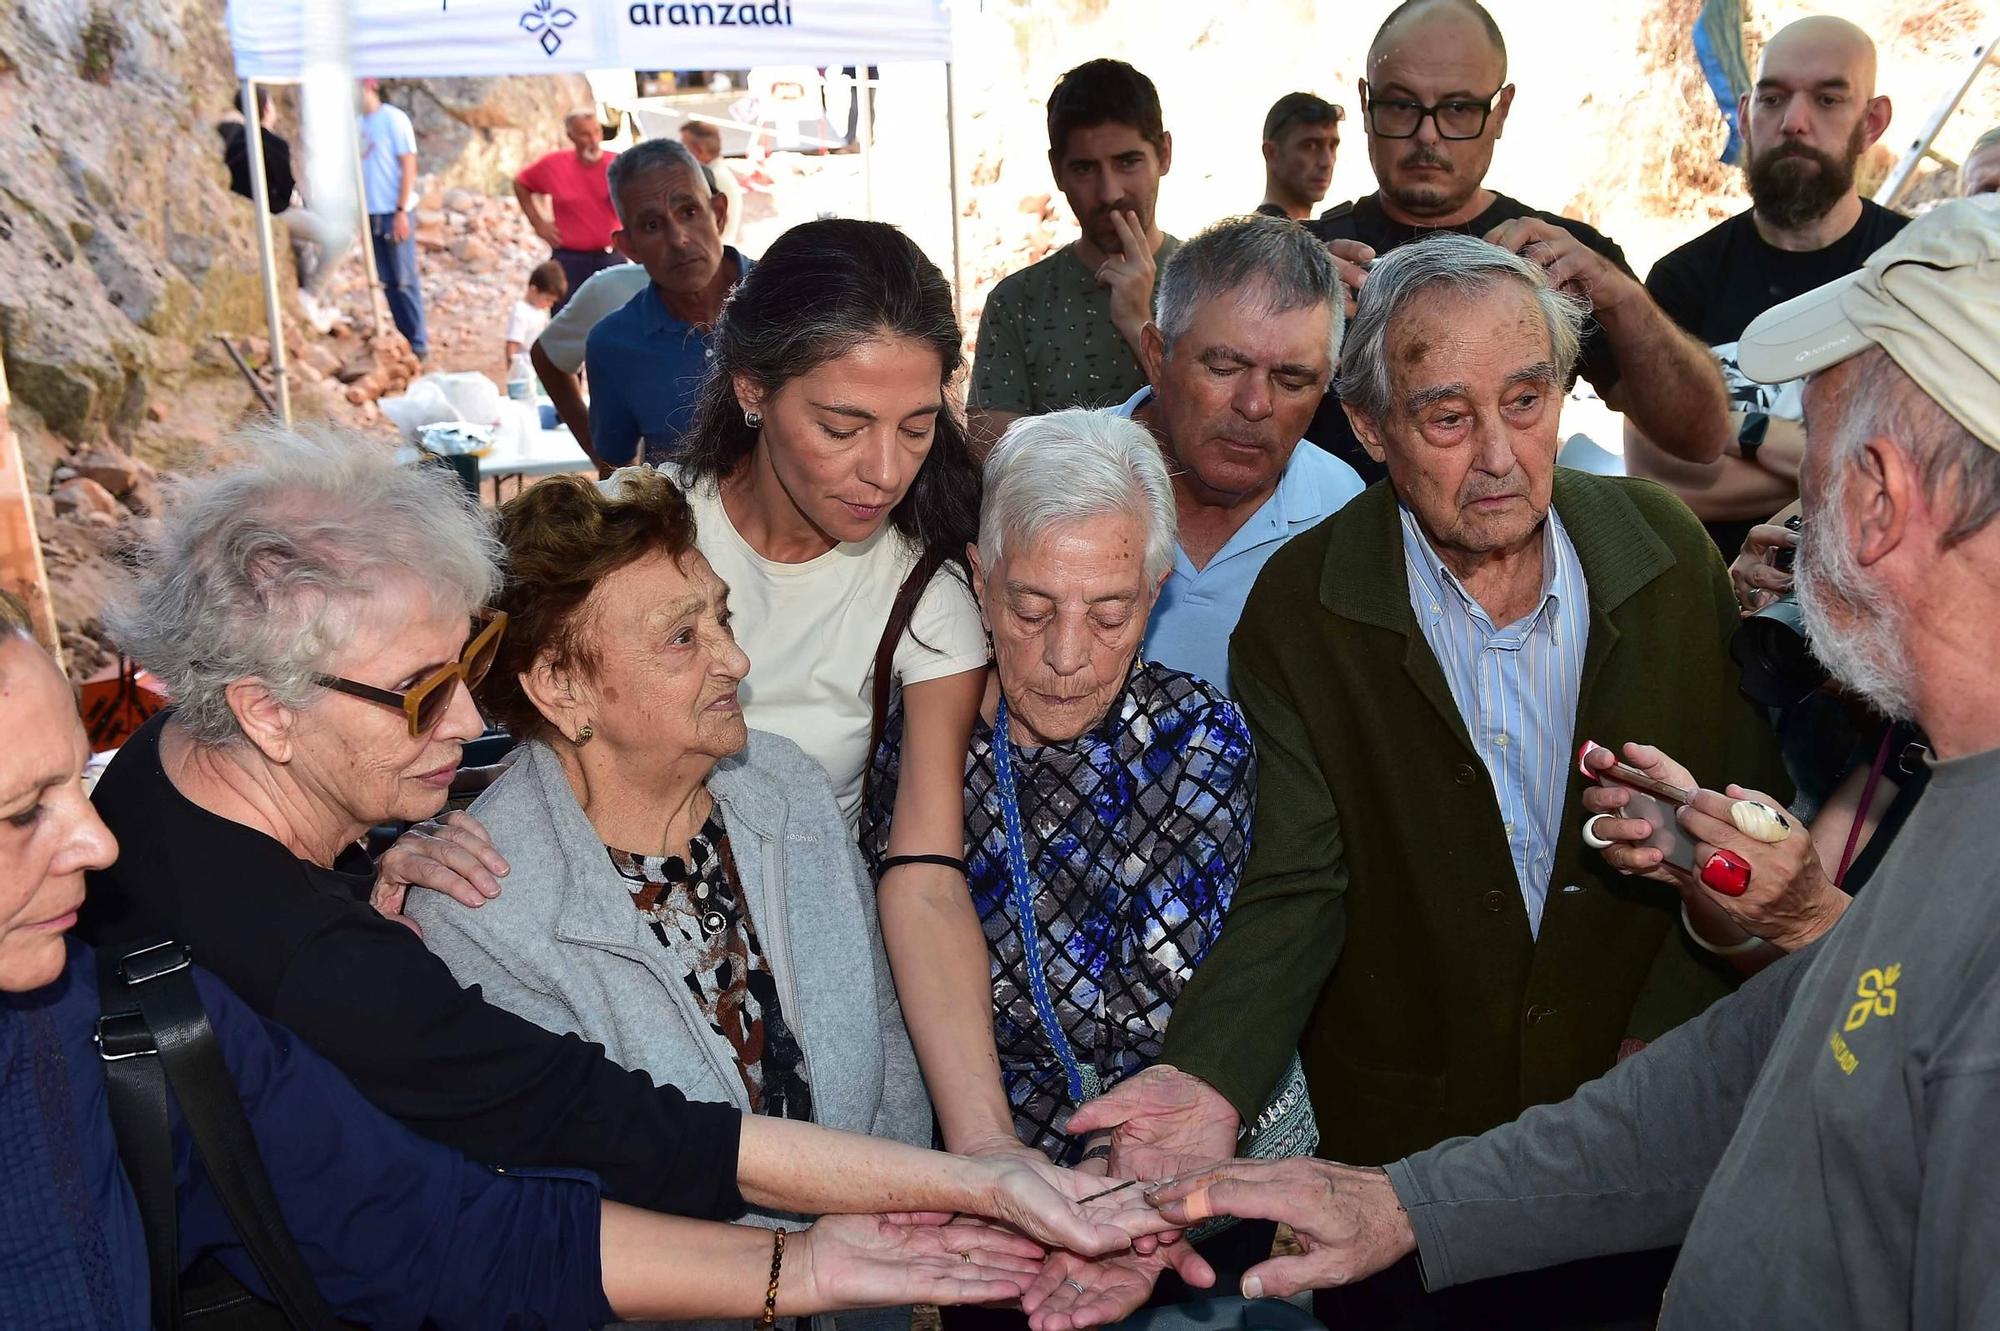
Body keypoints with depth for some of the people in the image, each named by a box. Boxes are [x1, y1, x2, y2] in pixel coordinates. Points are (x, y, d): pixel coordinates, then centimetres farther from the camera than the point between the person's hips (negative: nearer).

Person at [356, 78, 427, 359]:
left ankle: (418, 343, 5)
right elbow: (356, 169, 13)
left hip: (393, 212, -5)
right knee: (386, 282, 7)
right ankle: (403, 339, 15)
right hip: (370, 214, 5)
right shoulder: (356, 124, 10)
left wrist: (401, 211, -13)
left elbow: (409, 167, -8)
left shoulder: (393, 119, -6)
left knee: (404, 281, -3)